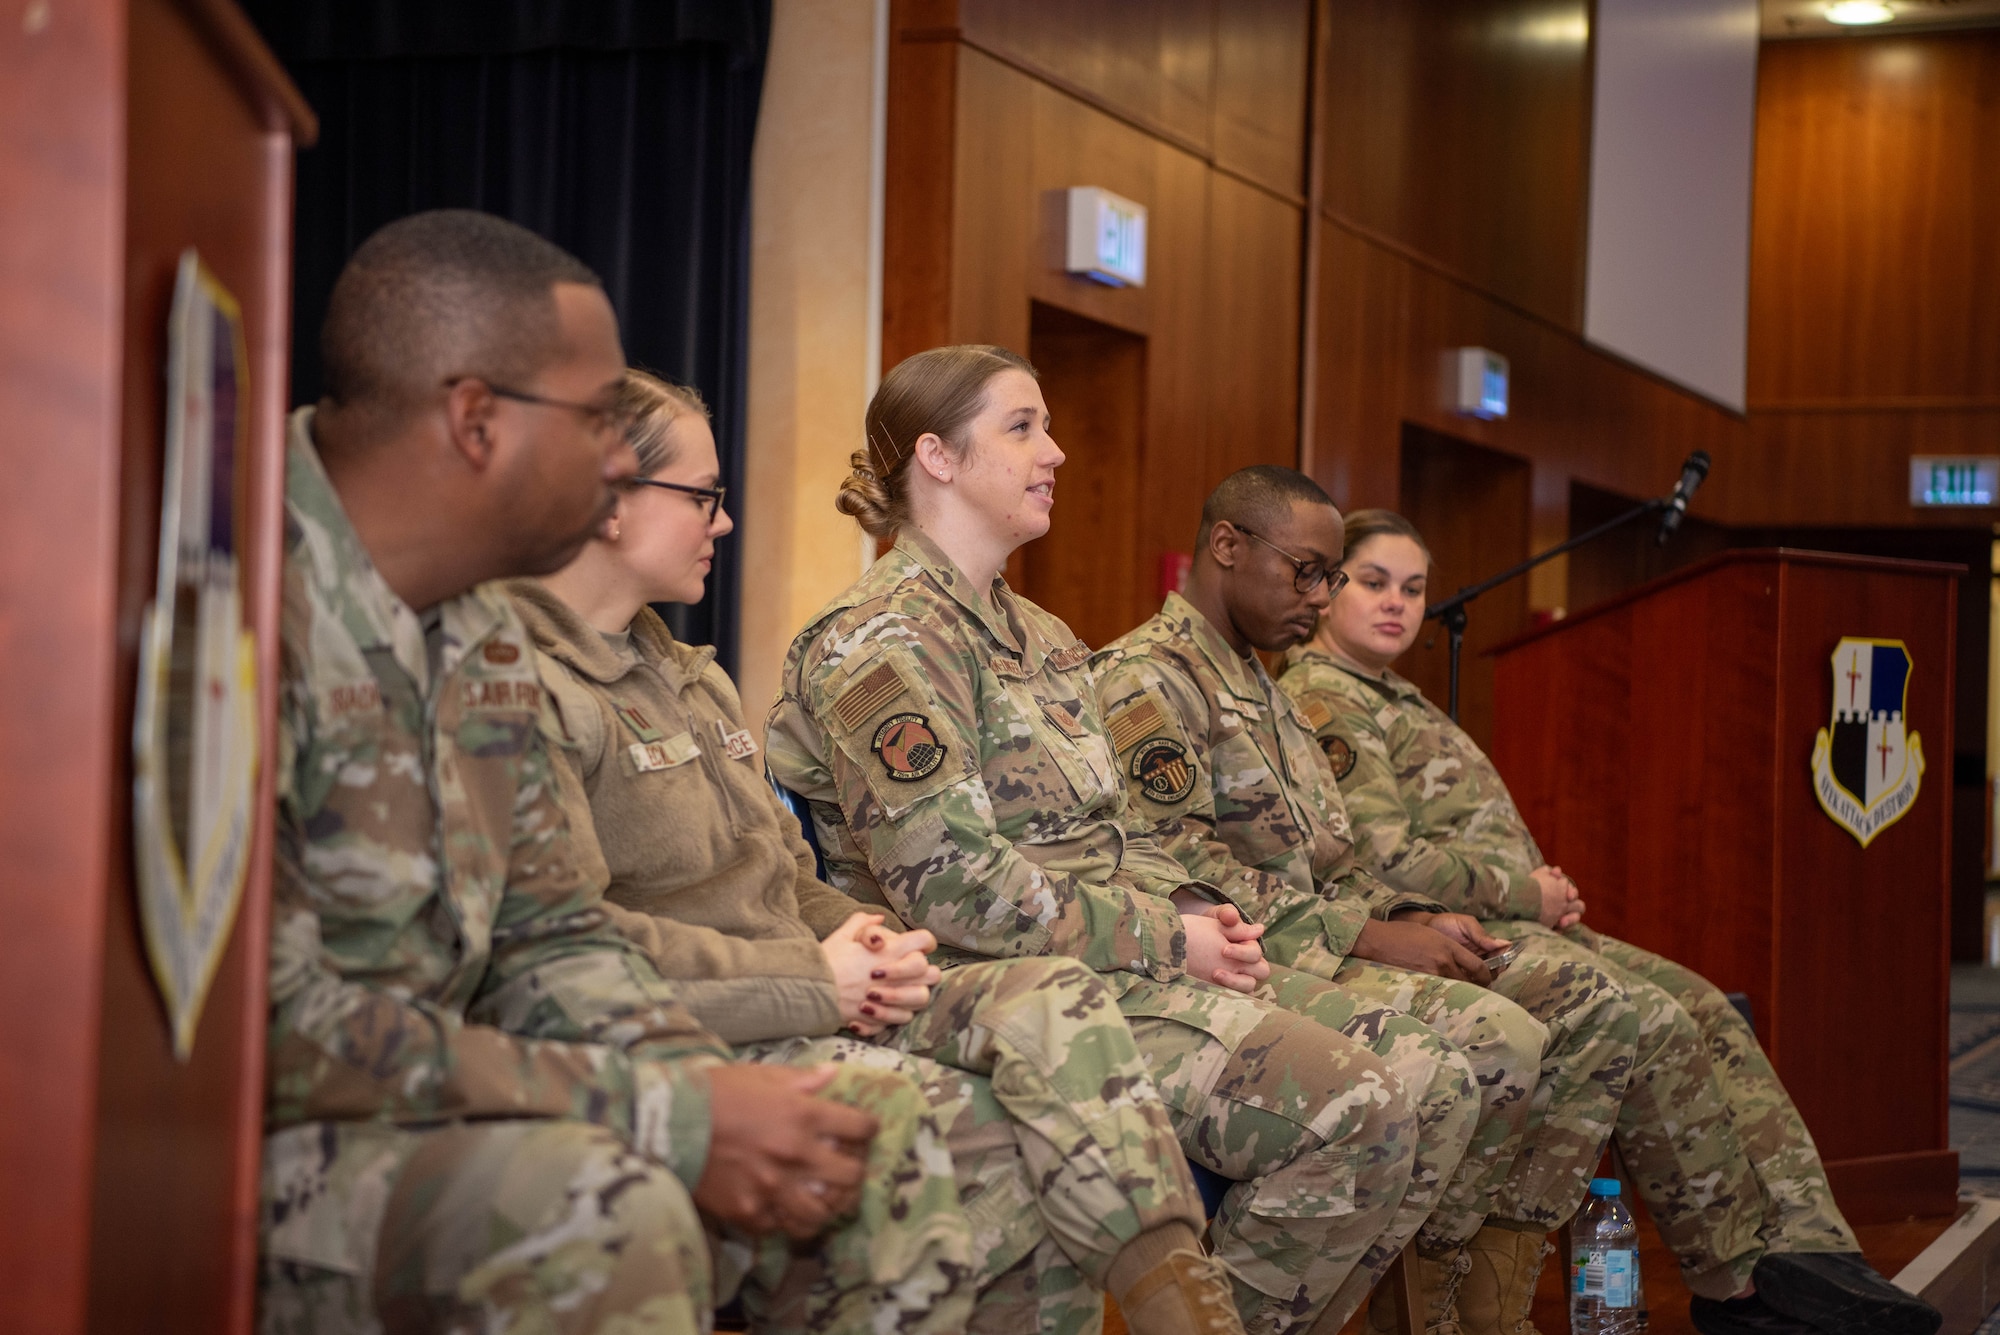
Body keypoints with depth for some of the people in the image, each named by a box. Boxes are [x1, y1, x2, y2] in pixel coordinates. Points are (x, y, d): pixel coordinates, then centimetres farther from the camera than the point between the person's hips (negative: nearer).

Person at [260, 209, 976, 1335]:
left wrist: (710, 1091, -7)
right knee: (589, 1204, -35)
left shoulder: (487, 639, 10)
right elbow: (272, 1026, -26)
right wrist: (670, 1115, -23)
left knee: (875, 1135, 5)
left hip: (437, 1119, 9)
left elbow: (550, 937, 15)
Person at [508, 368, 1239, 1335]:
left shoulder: (693, 680, 24)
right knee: (1016, 1144, -23)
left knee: (1052, 999, -16)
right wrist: (813, 980, -16)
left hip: (809, 1003, 9)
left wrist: (864, 946, 1)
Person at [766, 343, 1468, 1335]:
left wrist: (1197, 911, 3)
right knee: (1350, 1109, -24)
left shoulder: (1040, 637, 21)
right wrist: (1168, 940, -14)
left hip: (1114, 960, 9)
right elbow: (951, 885, -18)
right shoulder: (885, 640, -9)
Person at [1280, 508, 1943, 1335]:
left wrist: (1545, 888, 8)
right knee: (1654, 1024, -24)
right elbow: (1387, 861, -19)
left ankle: (1803, 1245, -14)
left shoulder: (1395, 698, 26)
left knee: (1707, 1010, -5)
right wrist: (1527, 894, -10)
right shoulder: (1319, 700, -7)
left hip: (1516, 921, 10)